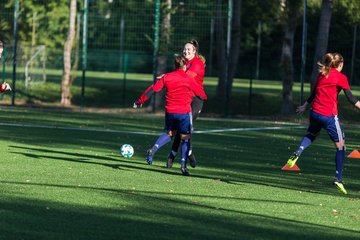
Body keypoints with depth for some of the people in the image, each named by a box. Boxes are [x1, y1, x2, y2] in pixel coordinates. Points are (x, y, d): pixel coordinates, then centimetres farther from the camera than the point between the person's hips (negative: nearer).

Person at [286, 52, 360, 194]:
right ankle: (338, 179, -1)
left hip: (315, 112, 6)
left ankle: (297, 153, 5)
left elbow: (314, 93, 21)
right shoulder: (341, 77, -6)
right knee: (340, 145, 4)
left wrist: (305, 106, 33)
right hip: (329, 115, -6)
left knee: (311, 134, 32)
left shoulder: (321, 74, 11)